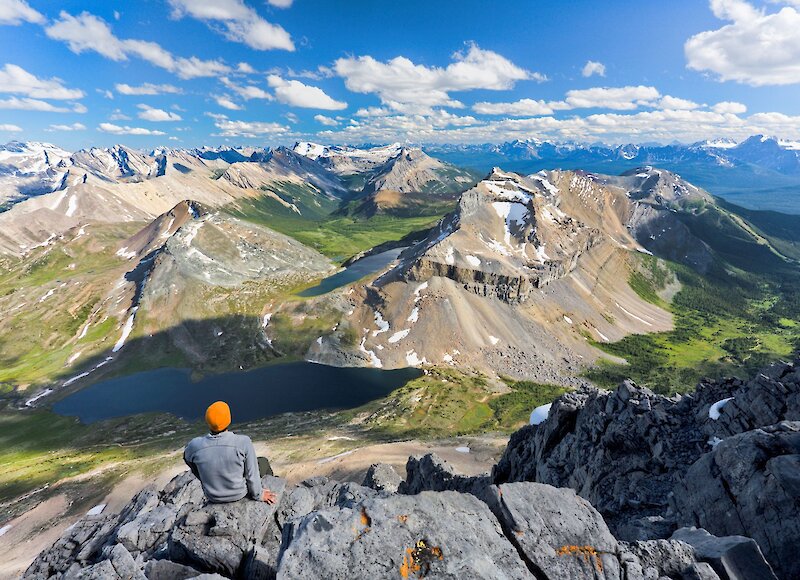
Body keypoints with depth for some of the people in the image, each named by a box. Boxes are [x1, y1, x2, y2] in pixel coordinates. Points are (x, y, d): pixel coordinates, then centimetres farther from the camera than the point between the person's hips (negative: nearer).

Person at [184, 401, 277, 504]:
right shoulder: (243, 442, -30)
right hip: (239, 494, -2)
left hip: (212, 498, 2)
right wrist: (258, 495, 0)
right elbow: (252, 475, -19)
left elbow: (187, 459, 3)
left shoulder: (195, 445, -23)